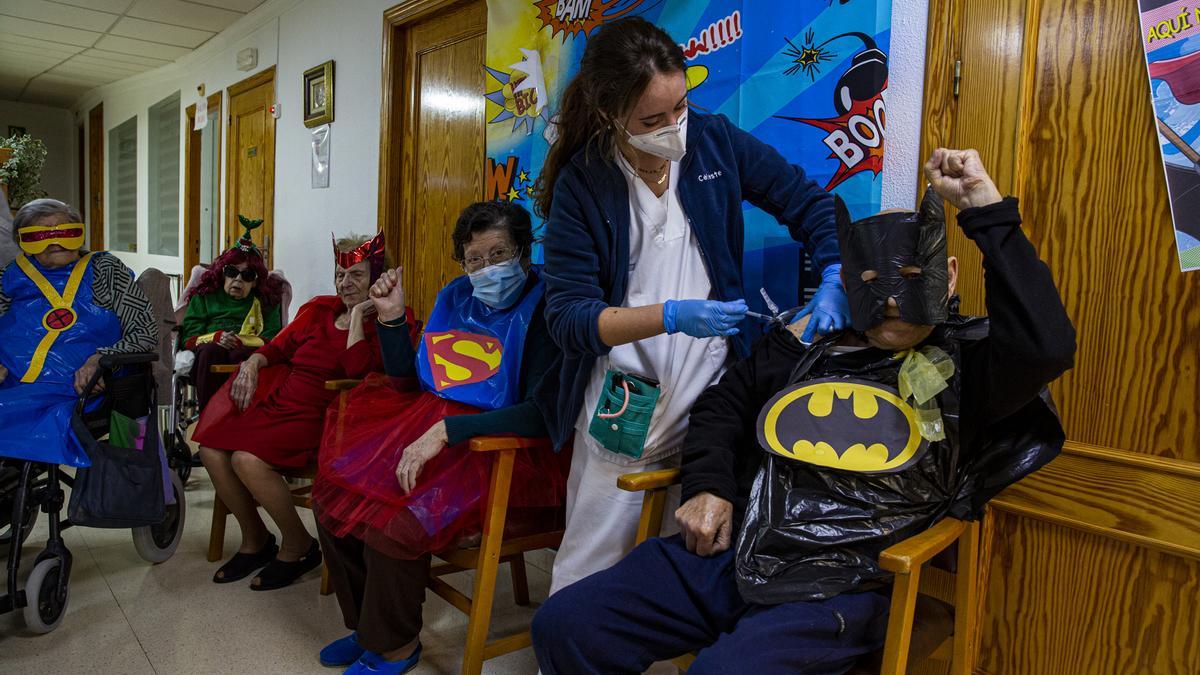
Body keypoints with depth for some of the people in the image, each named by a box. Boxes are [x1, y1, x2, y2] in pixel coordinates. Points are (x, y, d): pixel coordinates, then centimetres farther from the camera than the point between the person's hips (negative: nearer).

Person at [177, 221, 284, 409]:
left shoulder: (266, 302, 23)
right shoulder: (205, 296, 26)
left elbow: (271, 339, 6)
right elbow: (189, 337, 13)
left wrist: (241, 341, -14)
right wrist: (216, 337, -9)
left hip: (247, 349, -1)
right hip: (210, 347, 1)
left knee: (242, 354, -37)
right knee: (212, 350, -36)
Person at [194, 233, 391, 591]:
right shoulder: (319, 308, 15)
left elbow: (358, 371, -19)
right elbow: (278, 346, 17)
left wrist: (357, 315, -14)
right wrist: (252, 363, -3)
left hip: (318, 414, -7)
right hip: (277, 397, 7)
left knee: (248, 459, -26)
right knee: (212, 450, -13)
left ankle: (298, 547, -3)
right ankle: (255, 540, 9)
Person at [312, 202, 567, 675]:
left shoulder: (543, 307, -14)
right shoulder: (456, 296, 8)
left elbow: (544, 412, -22)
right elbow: (412, 383, 13)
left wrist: (446, 430, -26)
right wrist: (392, 317, -1)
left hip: (507, 452, -7)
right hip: (434, 429, 8)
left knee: (395, 523, -24)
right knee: (333, 494, -1)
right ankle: (367, 626, 19)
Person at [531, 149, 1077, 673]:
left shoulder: (962, 363, 5)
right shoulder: (806, 345, 14)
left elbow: (1044, 346, -17)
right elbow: (722, 405, 26)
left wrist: (986, 208, -15)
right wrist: (706, 486, 9)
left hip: (836, 591, -4)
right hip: (728, 552, 5)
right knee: (563, 626, -4)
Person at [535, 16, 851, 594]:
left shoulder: (715, 142, -1)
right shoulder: (581, 184, -8)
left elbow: (808, 203, 7)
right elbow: (567, 317, -13)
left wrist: (833, 281, -10)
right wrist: (672, 317, -25)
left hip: (713, 392, 3)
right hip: (624, 406, -2)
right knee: (591, 566, 6)